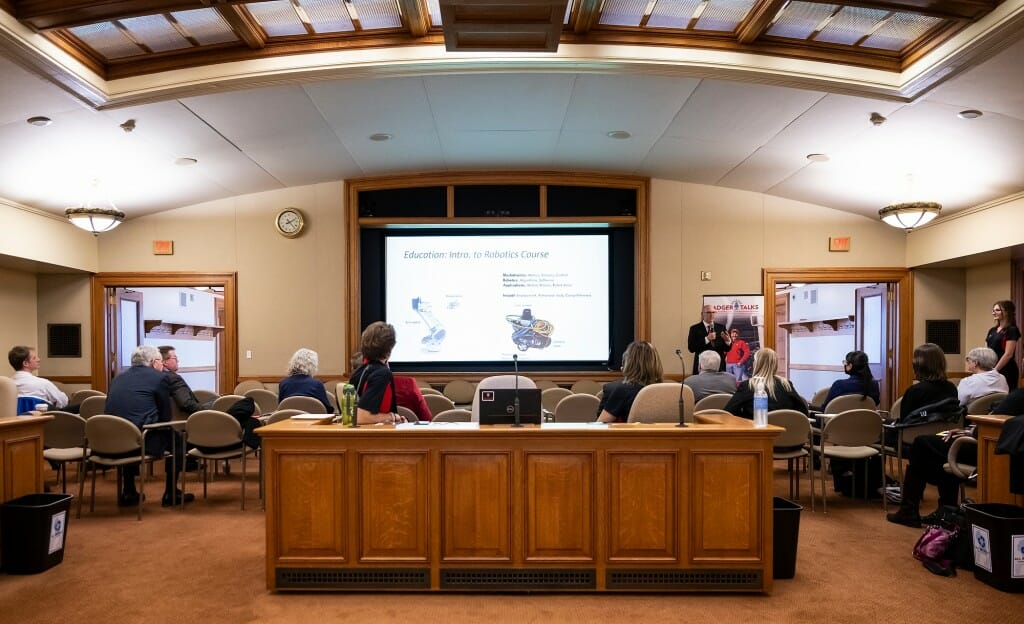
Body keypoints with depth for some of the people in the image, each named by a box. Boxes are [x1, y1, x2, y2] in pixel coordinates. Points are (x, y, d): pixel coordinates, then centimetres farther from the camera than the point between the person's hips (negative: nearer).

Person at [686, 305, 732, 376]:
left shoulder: (721, 327, 9)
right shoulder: (695, 328, 1)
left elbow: (727, 349, 6)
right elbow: (691, 348, -10)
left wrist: (728, 340, -16)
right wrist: (706, 339, -19)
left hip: (719, 367, 3)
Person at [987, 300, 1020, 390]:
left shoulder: (1011, 330, -6)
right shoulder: (992, 331, 15)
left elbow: (1008, 354, -14)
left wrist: (994, 370, -16)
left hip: (1006, 371, -7)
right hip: (991, 370, 7)